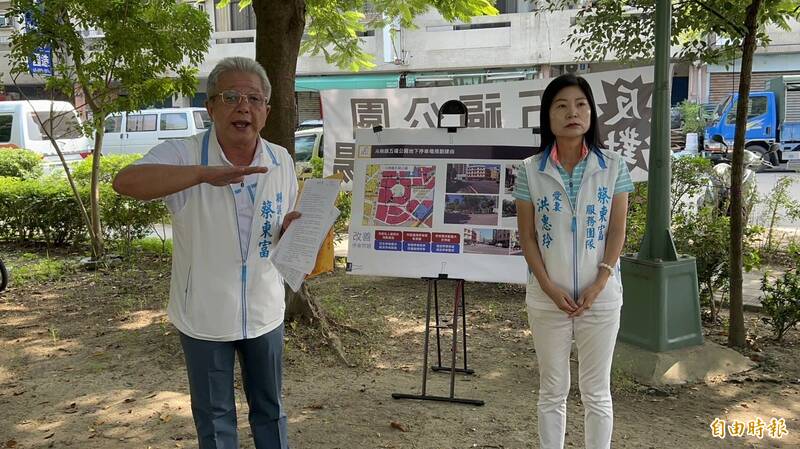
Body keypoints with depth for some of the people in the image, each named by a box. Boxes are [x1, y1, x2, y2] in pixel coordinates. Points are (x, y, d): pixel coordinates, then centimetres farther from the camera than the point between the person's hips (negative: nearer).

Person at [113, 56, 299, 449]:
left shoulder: (281, 161, -3)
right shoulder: (182, 155, -15)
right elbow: (125, 181, -35)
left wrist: (291, 229, -16)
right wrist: (204, 173, -46)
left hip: (264, 313, 3)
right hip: (204, 317, -3)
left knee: (269, 409, 20)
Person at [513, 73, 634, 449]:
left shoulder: (614, 167, -2)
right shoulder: (530, 170, -3)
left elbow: (617, 233, -1)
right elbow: (527, 237, -1)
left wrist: (598, 286, -11)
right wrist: (551, 289, -10)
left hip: (601, 298, 0)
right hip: (547, 299, 0)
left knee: (597, 392, 11)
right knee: (552, 390, 12)